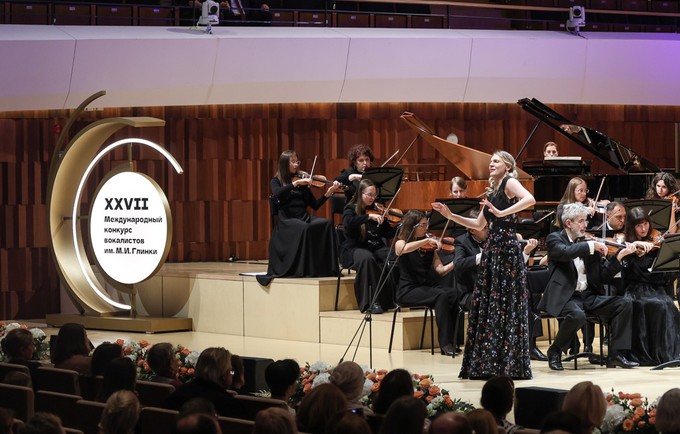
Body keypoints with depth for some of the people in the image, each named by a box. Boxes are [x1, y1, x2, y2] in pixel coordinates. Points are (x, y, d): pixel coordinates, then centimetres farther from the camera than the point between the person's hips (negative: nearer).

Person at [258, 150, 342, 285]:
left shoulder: (302, 181, 18)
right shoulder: (276, 181, 10)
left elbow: (315, 205, 12)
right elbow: (277, 194, -15)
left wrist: (328, 193, -3)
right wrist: (296, 183, -20)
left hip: (304, 218, 4)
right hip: (287, 221, -4)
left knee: (327, 223, -26)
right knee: (304, 229, -38)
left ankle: (326, 267, -27)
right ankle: (302, 269, -30)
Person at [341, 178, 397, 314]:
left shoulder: (376, 210, 16)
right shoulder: (350, 209, 3)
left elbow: (388, 233, 12)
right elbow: (348, 223, -20)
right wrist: (369, 216, -26)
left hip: (376, 248, 4)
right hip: (354, 249, -4)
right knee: (367, 258, -39)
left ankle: (392, 299, -20)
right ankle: (372, 302, -35)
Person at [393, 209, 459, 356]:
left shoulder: (428, 246, 14)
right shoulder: (400, 243, 0)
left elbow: (440, 269, 4)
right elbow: (405, 248, -27)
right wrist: (427, 240, -30)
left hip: (429, 286, 5)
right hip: (409, 290, -5)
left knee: (454, 294, -26)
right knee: (442, 295, -31)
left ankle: (454, 339, -22)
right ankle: (445, 344, -31)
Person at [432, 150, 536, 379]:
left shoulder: (509, 182, -4)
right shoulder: (493, 191, 20)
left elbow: (530, 199, -24)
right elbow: (479, 224, 23)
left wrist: (502, 212, -29)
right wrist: (451, 216, 17)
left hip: (507, 248, -9)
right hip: (492, 249, 9)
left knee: (506, 306, -7)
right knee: (486, 306, 7)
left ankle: (511, 365, -4)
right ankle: (489, 364, 12)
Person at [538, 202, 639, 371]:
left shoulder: (587, 243, 15)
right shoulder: (555, 239, 1)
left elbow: (603, 276, 11)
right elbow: (565, 252, -24)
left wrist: (619, 255, 0)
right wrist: (591, 246, -21)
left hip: (589, 296, 6)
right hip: (565, 297, -6)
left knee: (624, 304, -11)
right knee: (577, 315, -36)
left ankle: (615, 354, -9)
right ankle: (555, 352, -11)